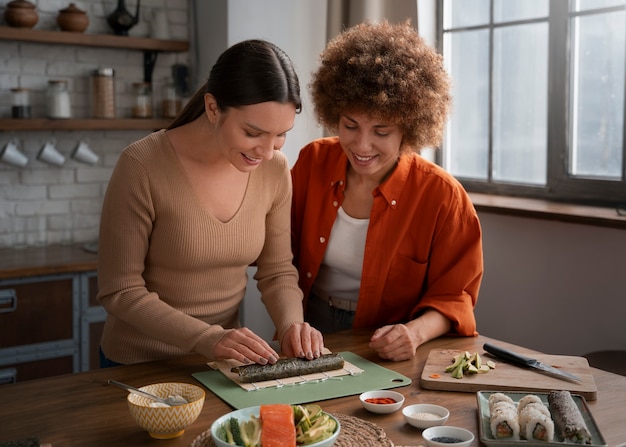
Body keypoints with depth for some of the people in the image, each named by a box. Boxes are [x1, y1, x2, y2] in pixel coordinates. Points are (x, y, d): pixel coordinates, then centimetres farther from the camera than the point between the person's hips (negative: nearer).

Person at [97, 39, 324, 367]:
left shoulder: (274, 171, -6)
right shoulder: (142, 167, -19)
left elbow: (277, 271, 5)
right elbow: (120, 292, -15)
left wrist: (291, 324, -14)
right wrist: (208, 339, -25)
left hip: (224, 363, 3)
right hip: (141, 363, -2)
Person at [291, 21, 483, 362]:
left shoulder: (443, 196, -8)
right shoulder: (312, 161, 1)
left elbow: (453, 295, 0)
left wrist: (416, 332, -20)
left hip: (386, 356, -2)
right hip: (309, 335, 2)